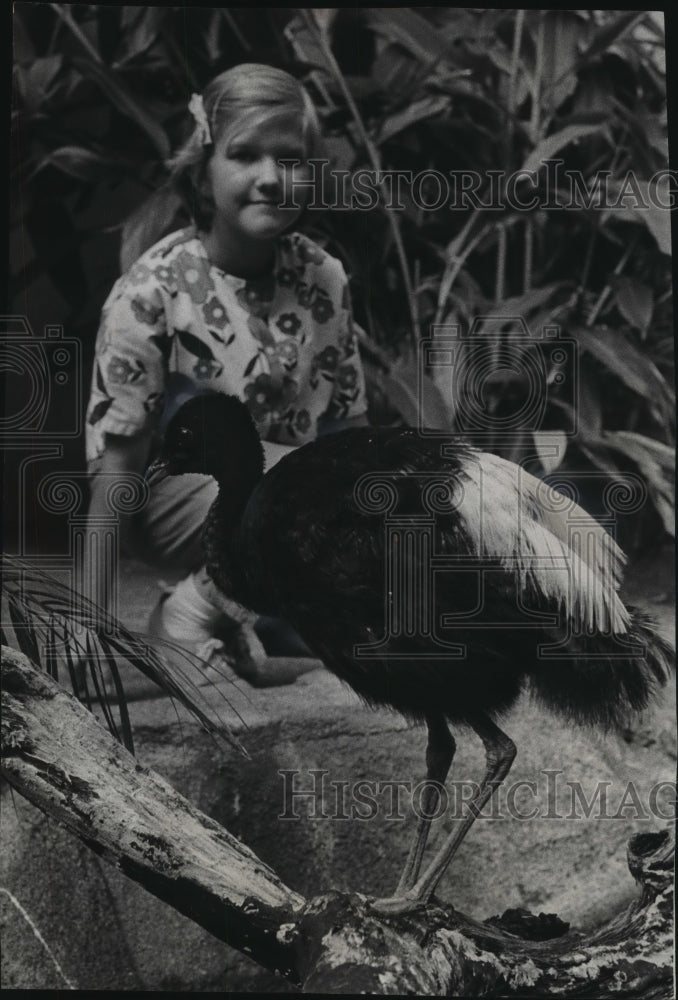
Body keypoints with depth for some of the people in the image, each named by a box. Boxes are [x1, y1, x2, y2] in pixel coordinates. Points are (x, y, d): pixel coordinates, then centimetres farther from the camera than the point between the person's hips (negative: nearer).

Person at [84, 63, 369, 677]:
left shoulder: (324, 279, -1)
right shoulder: (154, 290, -14)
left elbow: (349, 428, 6)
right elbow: (117, 454, -14)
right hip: (174, 497, -6)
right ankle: (189, 617, -10)